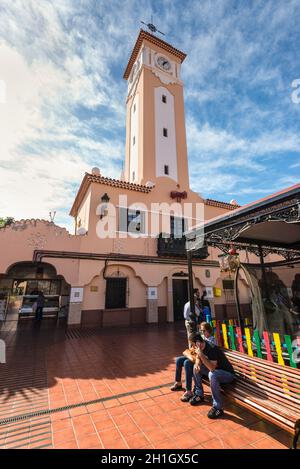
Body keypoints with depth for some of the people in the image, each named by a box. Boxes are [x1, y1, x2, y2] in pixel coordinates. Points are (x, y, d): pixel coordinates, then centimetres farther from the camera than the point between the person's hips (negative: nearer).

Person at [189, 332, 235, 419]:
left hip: (228, 374, -8)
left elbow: (212, 368, -39)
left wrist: (201, 355, -43)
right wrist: (197, 364, -14)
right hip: (214, 369, 8)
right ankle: (199, 394, 11)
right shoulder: (201, 346, -7)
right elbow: (198, 358, 7)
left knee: (212, 375, -36)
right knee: (196, 367, -1)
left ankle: (218, 407, -22)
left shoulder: (212, 348, -31)